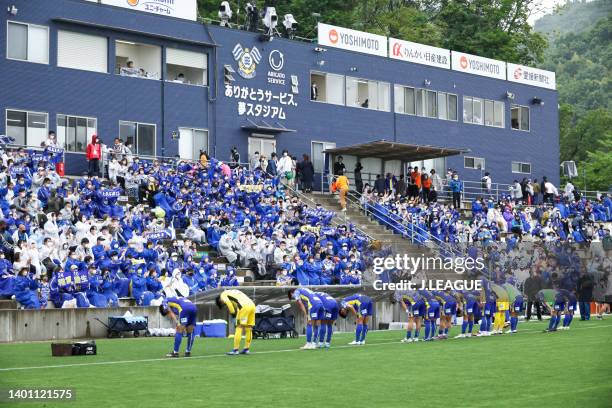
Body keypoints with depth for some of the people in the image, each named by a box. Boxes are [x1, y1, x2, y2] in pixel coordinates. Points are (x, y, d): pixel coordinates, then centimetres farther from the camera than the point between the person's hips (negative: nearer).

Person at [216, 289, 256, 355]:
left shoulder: (223, 295, 13)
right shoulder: (232, 292, 35)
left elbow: (229, 304, -6)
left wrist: (233, 313, 1)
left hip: (244, 306, -8)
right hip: (252, 305, 8)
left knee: (239, 328, -4)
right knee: (248, 328, 13)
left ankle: (235, 349, -6)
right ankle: (247, 349, 17)